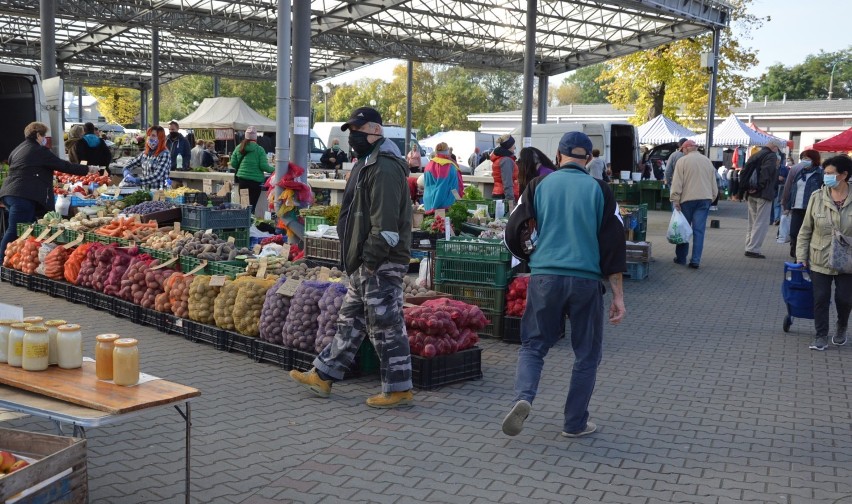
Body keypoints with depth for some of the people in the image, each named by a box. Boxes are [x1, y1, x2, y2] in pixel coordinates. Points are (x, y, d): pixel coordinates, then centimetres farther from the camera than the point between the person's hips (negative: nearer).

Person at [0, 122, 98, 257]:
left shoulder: (18, 149, 22)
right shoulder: (39, 150, -4)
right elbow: (63, 165, -3)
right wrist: (87, 169, 6)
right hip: (23, 196, -10)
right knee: (15, 231, -10)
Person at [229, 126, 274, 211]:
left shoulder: (239, 148, 4)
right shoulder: (259, 150, -6)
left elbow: (233, 164, 7)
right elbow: (263, 166, -10)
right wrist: (274, 170, 5)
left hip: (241, 179, 3)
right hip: (256, 180, -3)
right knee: (252, 204, 0)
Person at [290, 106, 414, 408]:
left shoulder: (385, 168, -16)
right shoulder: (368, 164, 19)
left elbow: (385, 224, -23)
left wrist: (371, 260, -22)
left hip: (382, 265, -11)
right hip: (366, 264, 11)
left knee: (386, 326, -3)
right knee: (350, 321, 17)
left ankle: (399, 389, 7)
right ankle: (323, 376, 27)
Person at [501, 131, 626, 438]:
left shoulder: (539, 185, 3)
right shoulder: (599, 190, 2)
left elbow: (513, 233, 2)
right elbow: (614, 245, -1)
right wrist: (618, 295, 2)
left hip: (544, 277, 1)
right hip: (586, 280, 0)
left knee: (533, 345, 14)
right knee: (587, 354, 15)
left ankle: (523, 398, -11)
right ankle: (575, 423, 18)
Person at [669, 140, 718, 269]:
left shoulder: (682, 161, -3)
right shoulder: (707, 161, 12)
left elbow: (677, 183, -9)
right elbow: (714, 183, 15)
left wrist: (675, 200, -7)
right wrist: (712, 197, 21)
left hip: (687, 199, -3)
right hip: (705, 199, 3)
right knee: (699, 230, 2)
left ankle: (681, 257, 16)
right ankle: (696, 260, -3)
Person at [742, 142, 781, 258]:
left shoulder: (755, 155, 18)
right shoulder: (771, 156, -7)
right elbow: (766, 171, -22)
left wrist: (746, 189, 7)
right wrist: (759, 187, -18)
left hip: (751, 194, 8)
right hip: (763, 194, -8)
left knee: (752, 222, 15)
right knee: (761, 223, -5)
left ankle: (749, 247, 17)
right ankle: (753, 249, -9)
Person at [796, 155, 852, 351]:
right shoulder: (817, 197, -4)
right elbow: (806, 230, 1)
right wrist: (801, 256, -2)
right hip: (820, 260, 1)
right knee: (820, 299, 3)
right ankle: (821, 336, 16)